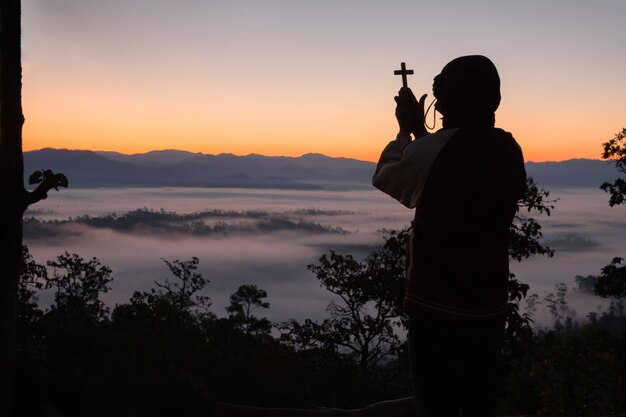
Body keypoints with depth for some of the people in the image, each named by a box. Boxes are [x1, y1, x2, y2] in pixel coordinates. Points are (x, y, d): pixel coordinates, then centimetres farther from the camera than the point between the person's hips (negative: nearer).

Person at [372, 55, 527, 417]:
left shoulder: (433, 149, -16)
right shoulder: (510, 152, 3)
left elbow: (384, 180, 3)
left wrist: (406, 132, 15)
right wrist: (420, 132, 23)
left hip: (438, 306, -5)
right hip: (490, 308, 6)